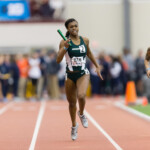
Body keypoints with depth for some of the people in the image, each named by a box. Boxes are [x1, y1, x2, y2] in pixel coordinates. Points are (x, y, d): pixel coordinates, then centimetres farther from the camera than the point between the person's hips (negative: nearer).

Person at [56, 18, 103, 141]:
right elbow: (58, 60, -15)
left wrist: (97, 66, 22)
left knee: (81, 95, -27)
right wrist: (65, 48, -27)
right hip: (70, 75, 0)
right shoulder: (65, 42, -6)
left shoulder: (85, 40, 3)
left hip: (83, 74, 0)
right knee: (72, 102, 10)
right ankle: (74, 126, 34)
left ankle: (82, 114, 5)